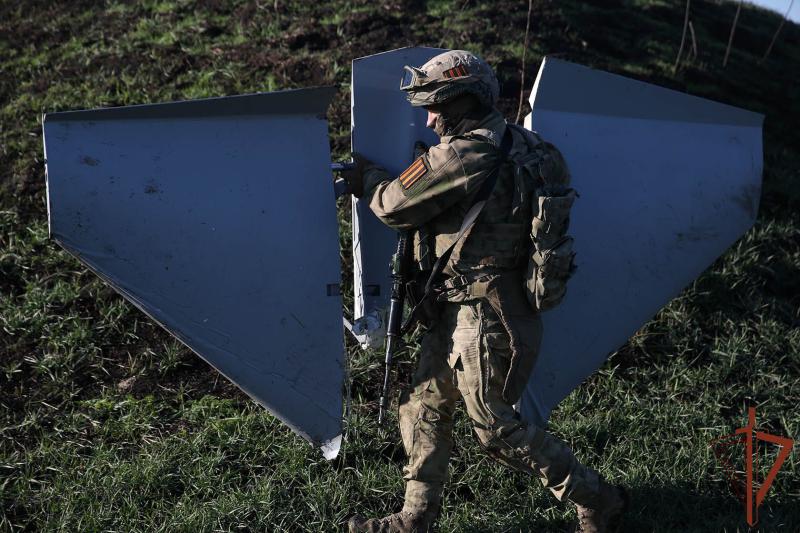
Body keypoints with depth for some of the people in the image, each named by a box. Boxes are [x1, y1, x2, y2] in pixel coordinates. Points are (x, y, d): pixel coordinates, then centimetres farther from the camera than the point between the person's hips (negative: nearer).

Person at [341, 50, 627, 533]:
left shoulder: (464, 155, -20)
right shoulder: (516, 144, 7)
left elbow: (396, 206, -10)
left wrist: (364, 175, 9)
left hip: (483, 315, -10)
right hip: (462, 308, 10)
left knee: (497, 428, 4)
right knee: (424, 407, 15)